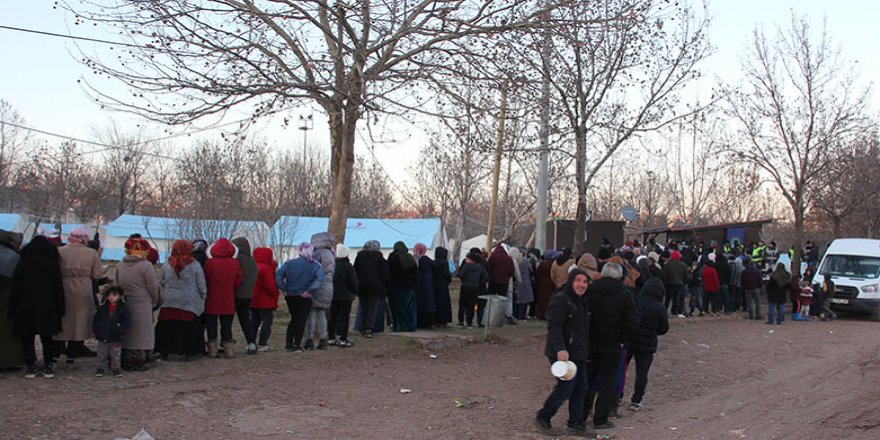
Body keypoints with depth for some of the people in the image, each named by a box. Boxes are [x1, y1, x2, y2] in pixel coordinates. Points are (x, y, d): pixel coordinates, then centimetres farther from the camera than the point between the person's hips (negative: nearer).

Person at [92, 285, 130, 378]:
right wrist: (95, 328, -1)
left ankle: (116, 368, 20)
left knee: (116, 355, 7)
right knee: (102, 354, 12)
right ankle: (100, 368, 24)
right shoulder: (102, 307, 3)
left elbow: (126, 321, -4)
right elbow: (95, 319, 9)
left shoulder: (123, 308, -4)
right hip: (102, 336, 2)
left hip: (116, 338, -2)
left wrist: (121, 330, -15)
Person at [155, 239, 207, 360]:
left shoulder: (167, 265, 0)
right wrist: (202, 299, 11)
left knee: (167, 328, 10)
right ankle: (188, 352, 6)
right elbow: (202, 287, -2)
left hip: (169, 304, 2)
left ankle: (165, 352, 16)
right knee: (188, 329, 4)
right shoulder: (195, 265, -6)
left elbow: (161, 283, 10)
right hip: (189, 304, -2)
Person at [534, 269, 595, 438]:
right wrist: (560, 349, -32)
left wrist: (586, 352, 25)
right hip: (563, 354, -10)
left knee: (580, 388, 10)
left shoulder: (581, 302, 17)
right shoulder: (561, 300, -14)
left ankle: (576, 424, 20)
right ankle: (542, 418, 8)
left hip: (578, 354, 10)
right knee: (566, 387, -8)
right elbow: (554, 327, -23)